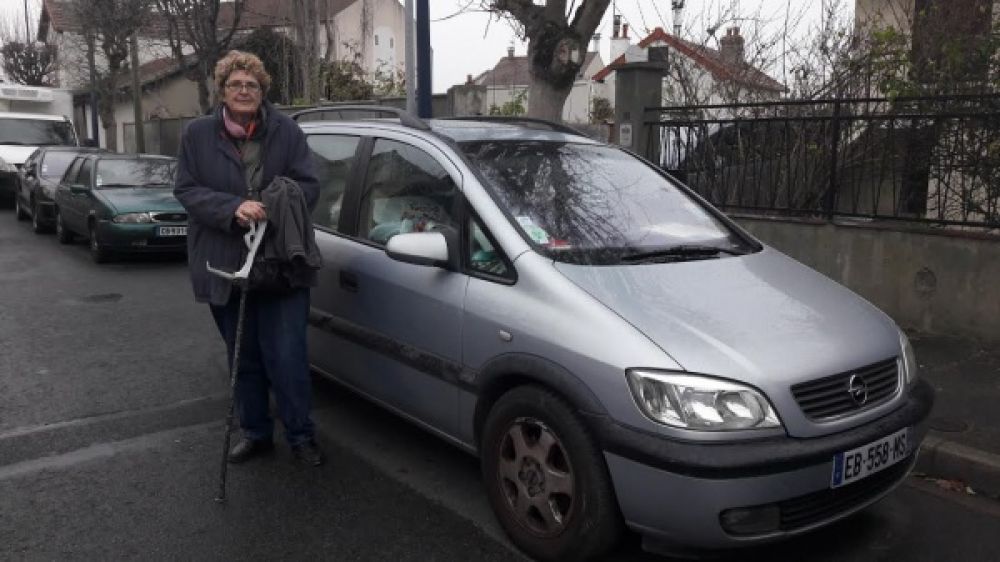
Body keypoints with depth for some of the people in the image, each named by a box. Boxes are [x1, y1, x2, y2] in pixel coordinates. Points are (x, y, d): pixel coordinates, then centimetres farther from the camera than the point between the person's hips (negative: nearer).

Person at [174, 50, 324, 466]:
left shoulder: (287, 132, 1)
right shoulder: (198, 134, 4)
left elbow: (309, 186, -1)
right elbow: (186, 190, -1)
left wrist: (272, 208, -19)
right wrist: (234, 207, -19)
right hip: (224, 265, 2)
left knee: (287, 357, -3)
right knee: (244, 358, 14)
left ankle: (301, 436, 14)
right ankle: (255, 434, 29)